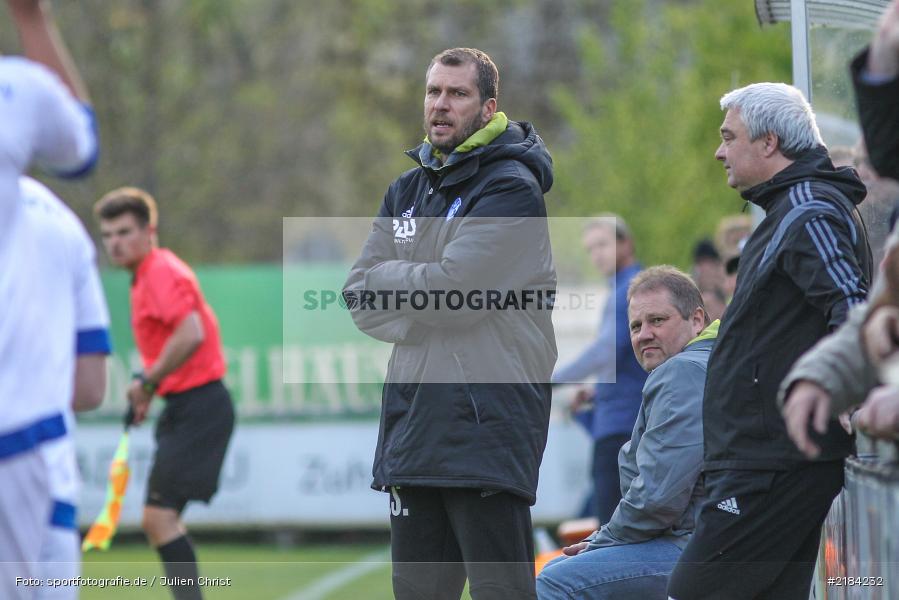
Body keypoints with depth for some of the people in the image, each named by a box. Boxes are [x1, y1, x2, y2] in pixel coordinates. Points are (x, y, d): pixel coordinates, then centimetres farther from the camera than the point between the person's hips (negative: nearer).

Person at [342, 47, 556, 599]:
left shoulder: (511, 189, -6)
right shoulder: (407, 192, 18)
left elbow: (456, 287, -17)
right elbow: (361, 297, 9)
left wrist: (390, 278, 0)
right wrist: (423, 319, -7)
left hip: (488, 423, -8)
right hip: (413, 419, 8)